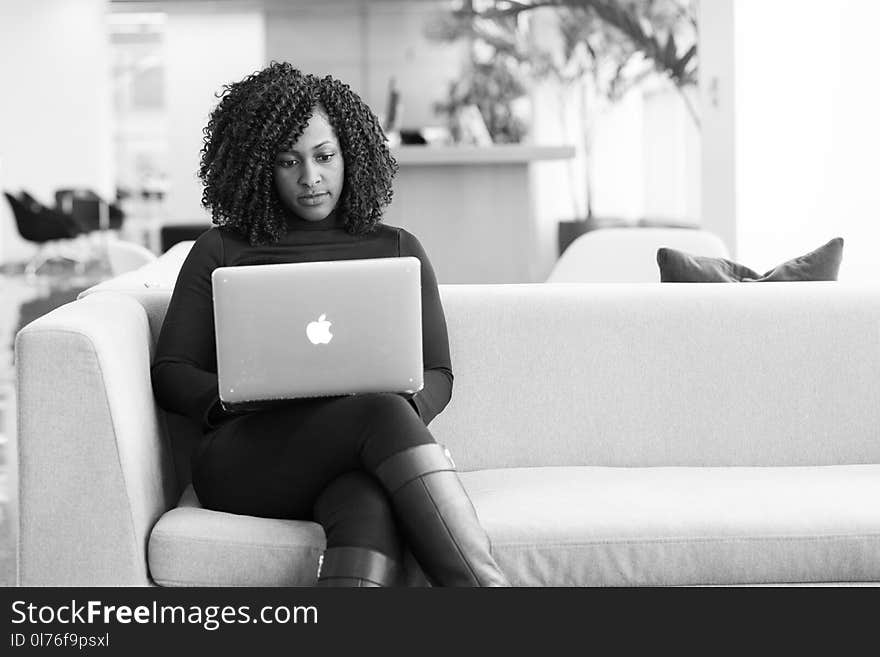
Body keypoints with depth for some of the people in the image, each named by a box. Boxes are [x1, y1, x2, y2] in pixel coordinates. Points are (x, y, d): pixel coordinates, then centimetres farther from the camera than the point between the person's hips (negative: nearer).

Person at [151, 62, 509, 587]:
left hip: (361, 461, 2)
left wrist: (405, 402, -8)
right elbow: (170, 372, 14)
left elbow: (437, 375, 18)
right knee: (382, 414, -36)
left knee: (369, 507, -40)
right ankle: (488, 584, -48)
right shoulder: (220, 253, 19)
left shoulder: (397, 250, 23)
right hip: (246, 457, -2)